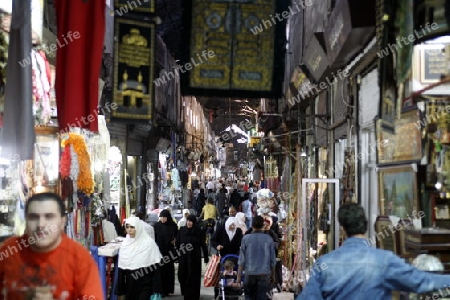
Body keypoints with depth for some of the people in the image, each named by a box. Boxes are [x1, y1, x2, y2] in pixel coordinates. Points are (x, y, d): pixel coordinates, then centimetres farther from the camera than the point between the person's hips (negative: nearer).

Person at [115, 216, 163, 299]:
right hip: (129, 288, 4)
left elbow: (156, 268, -10)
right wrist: (120, 290, 7)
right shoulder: (125, 244, 3)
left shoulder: (149, 243, -10)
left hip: (145, 288, -4)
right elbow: (121, 268, 8)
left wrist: (156, 291, -13)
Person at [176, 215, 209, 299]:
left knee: (193, 277, -1)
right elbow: (177, 244, 2)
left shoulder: (199, 232, -5)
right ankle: (185, 292, 31)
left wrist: (206, 258, -4)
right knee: (182, 276, 4)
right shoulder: (182, 230, 0)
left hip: (195, 258, -2)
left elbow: (203, 245, -3)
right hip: (183, 257, 2)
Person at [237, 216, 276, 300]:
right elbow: (272, 260, 4)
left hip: (250, 273, 0)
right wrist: (273, 275, 16)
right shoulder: (268, 239, -1)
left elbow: (241, 259, -3)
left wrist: (239, 276, 3)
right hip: (264, 273, 0)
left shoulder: (246, 238, -4)